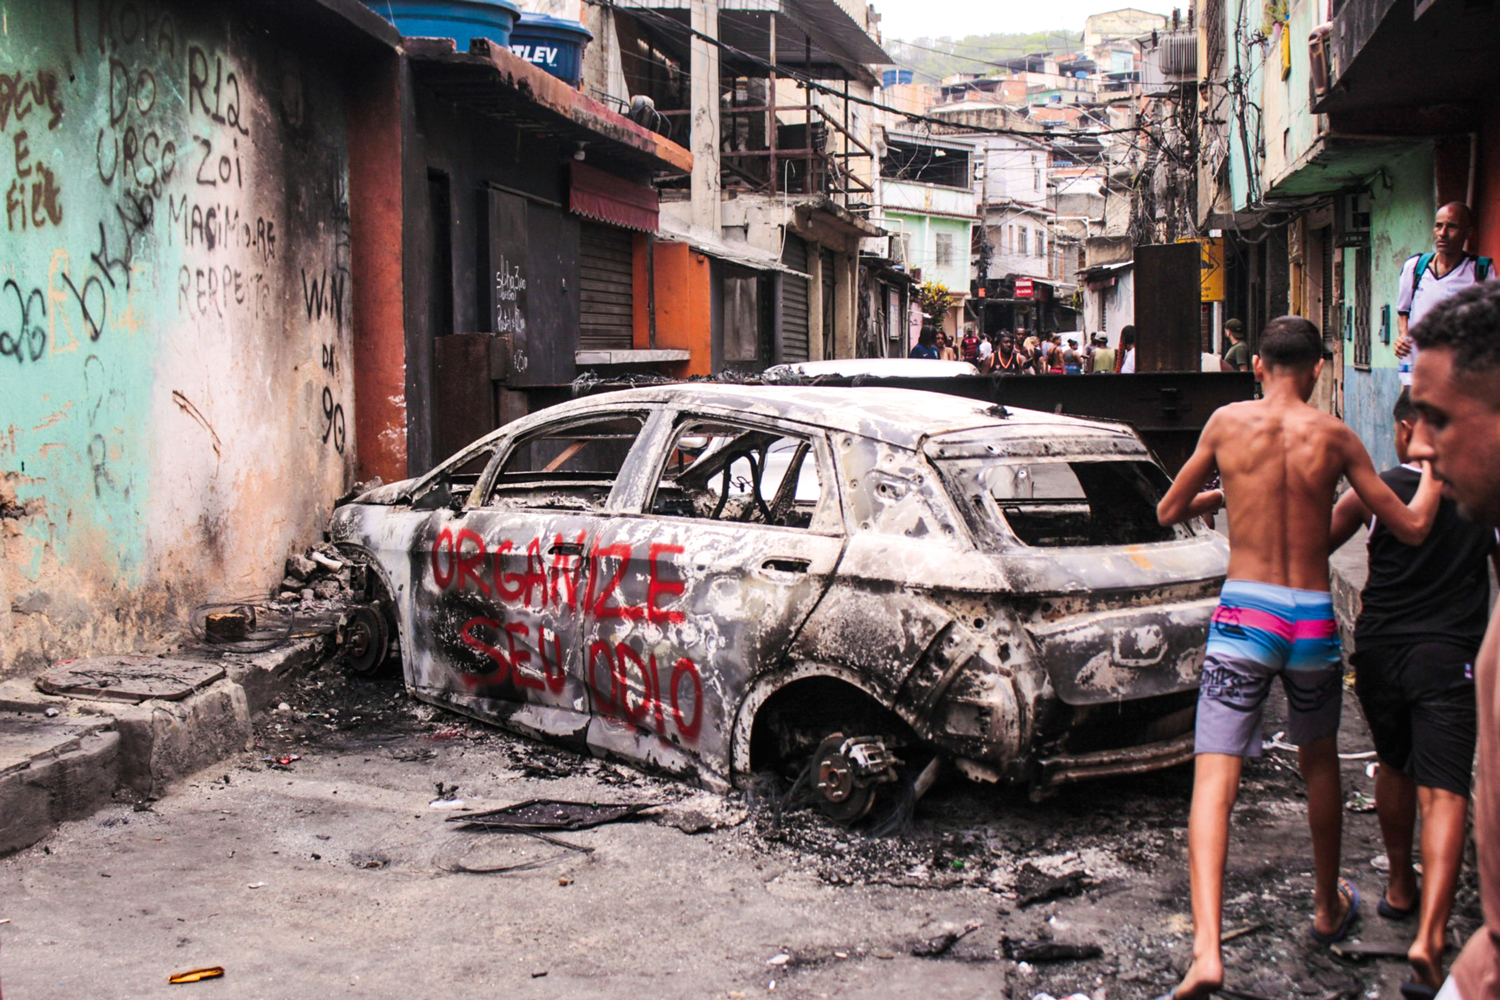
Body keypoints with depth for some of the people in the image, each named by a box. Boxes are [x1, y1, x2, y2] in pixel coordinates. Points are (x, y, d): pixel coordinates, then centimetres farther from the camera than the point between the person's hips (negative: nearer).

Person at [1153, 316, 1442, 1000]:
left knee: (1214, 781, -7)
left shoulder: (1226, 423, 0)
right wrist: (1435, 469, 25)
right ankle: (1328, 909, 42)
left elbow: (1168, 513, 10)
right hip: (1313, 620, 2)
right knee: (1319, 764, 24)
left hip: (1243, 615, -1)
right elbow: (1411, 528, 6)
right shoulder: (1335, 437, 0)